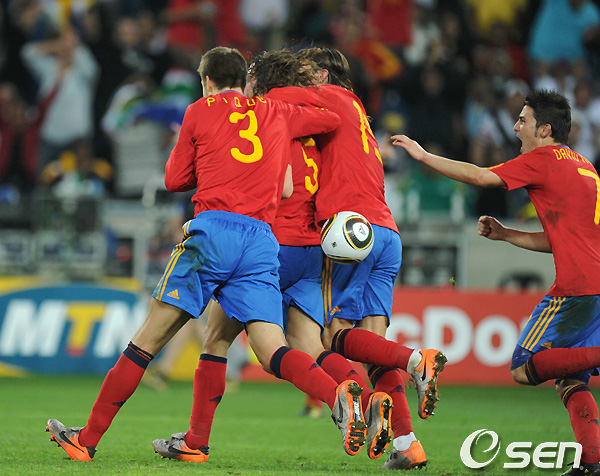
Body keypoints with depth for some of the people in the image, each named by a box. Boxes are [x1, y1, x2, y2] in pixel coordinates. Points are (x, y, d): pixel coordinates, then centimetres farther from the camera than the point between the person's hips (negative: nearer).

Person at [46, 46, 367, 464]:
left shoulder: (201, 111, 14)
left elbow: (175, 179, 19)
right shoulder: (277, 114, 21)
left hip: (214, 229, -3)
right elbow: (335, 119, 33)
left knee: (149, 339, 1)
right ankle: (337, 393, -34)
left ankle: (87, 439, 5)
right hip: (263, 240, 3)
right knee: (272, 352, -5)